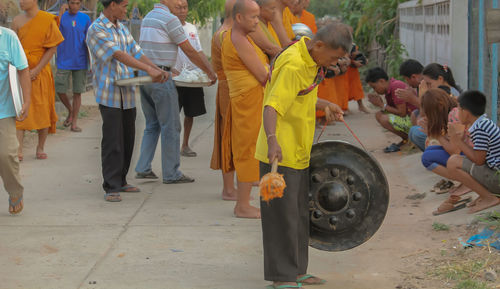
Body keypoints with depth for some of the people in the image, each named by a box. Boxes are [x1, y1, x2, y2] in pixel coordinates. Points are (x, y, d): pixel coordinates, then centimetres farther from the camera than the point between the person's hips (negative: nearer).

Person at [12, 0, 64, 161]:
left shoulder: (48, 20, -5)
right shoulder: (17, 21, 2)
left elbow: (52, 48, -6)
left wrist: (36, 70, -12)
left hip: (40, 72, -1)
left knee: (42, 110, 5)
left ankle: (40, 148, 18)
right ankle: (19, 150, -8)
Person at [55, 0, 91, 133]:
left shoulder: (85, 19, 2)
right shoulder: (62, 17, -1)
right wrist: (61, 12, -22)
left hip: (80, 62, 0)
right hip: (64, 62, 0)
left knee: (77, 92, 2)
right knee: (60, 90, -1)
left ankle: (74, 123, 9)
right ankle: (70, 111, 27)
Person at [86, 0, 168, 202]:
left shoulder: (122, 29, 16)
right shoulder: (96, 30, -10)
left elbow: (136, 53, 12)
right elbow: (119, 55, -20)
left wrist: (158, 70, -3)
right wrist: (149, 70, -27)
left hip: (127, 94, 8)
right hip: (109, 94, -8)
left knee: (128, 140, 11)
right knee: (113, 142, -7)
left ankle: (120, 181, 21)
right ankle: (111, 187, -1)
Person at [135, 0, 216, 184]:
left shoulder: (148, 18, 15)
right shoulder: (170, 19, -11)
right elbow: (189, 51, -9)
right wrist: (210, 72, -1)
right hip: (160, 78, -9)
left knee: (152, 125, 16)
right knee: (171, 127, -1)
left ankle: (143, 169, 15)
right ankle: (171, 174, 3)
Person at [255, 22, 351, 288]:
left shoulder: (310, 61, 8)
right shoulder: (293, 65, -23)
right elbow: (272, 106, -32)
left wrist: (324, 105, 16)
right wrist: (272, 140, -45)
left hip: (298, 154, 10)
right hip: (280, 155, -10)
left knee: (299, 214, 16)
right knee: (283, 215, -3)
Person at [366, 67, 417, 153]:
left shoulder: (396, 86, -20)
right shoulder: (389, 88, 9)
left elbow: (402, 113, -22)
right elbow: (391, 109, 10)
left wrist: (383, 105, -14)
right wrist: (380, 103, -5)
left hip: (414, 120, -10)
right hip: (407, 117, 10)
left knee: (384, 119, -23)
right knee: (378, 115, 7)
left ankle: (407, 139, -3)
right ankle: (406, 139, 7)